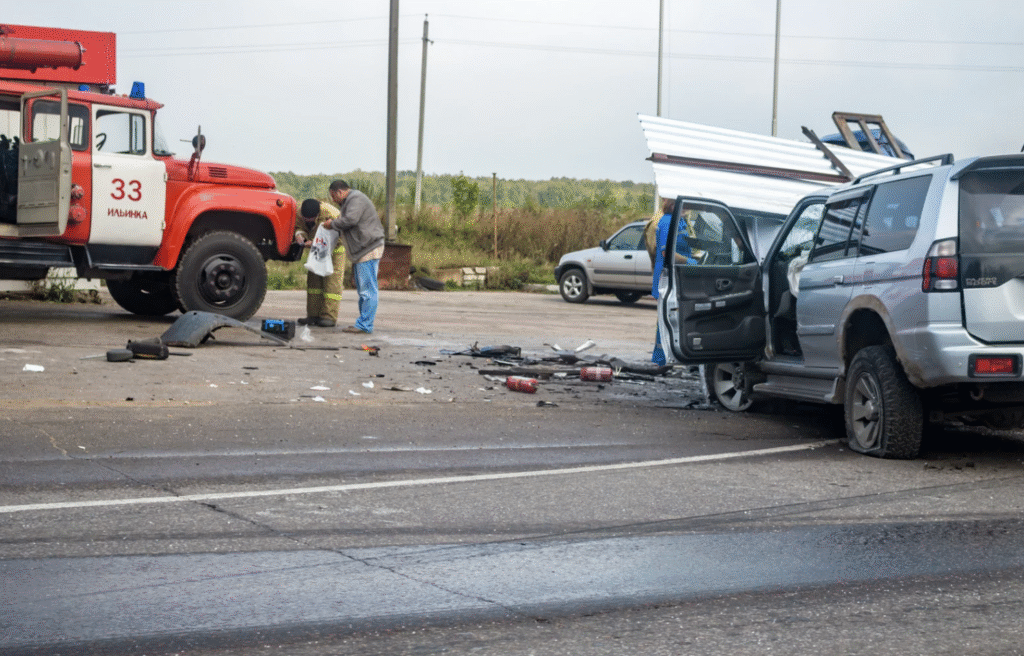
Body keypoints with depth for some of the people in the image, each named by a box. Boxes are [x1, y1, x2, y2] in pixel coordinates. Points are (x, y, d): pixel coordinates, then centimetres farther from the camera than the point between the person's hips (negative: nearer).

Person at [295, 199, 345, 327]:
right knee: (314, 278, 1)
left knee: (332, 279, -14)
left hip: (335, 246, -6)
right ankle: (313, 315, 3)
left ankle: (329, 316, -16)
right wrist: (299, 234, -25)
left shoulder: (330, 214, -35)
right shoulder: (300, 212, -18)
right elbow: (299, 227, 0)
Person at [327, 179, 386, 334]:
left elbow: (350, 219, -22)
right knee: (362, 288, 13)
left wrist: (333, 223, -7)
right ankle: (364, 322, 18)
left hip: (369, 250, -11)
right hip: (361, 251, 11)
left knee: (367, 288, -10)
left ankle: (364, 324, -12)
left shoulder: (356, 199, -11)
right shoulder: (350, 201, 24)